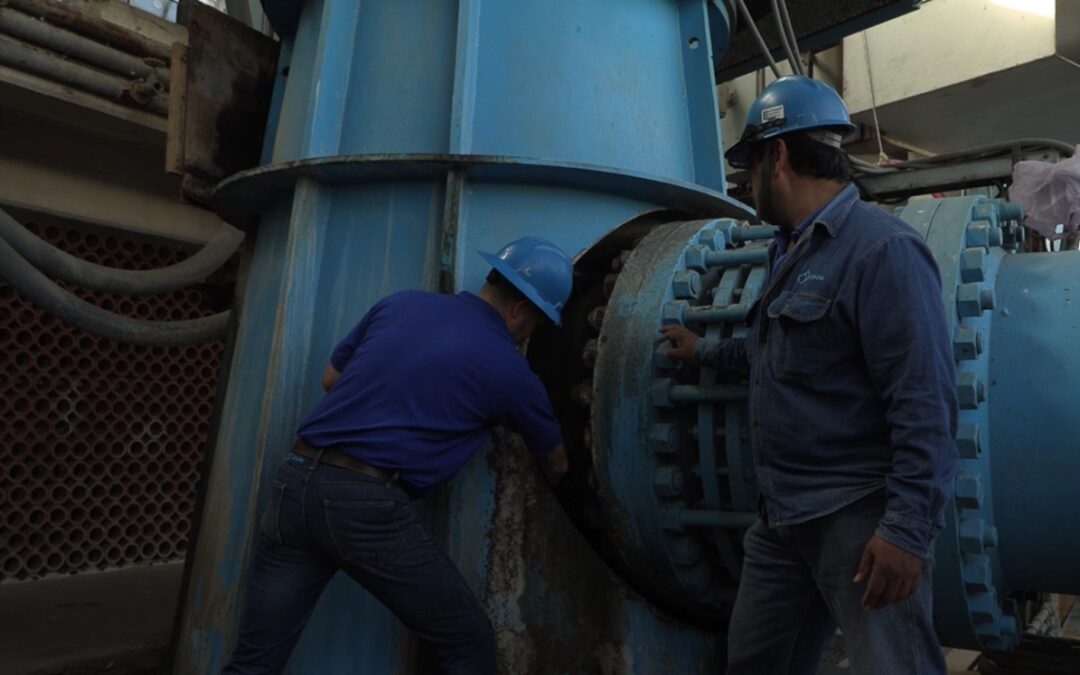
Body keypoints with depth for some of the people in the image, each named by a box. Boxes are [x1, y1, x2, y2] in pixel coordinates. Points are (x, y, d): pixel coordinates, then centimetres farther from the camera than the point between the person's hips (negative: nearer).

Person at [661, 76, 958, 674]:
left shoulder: (882, 249, -16)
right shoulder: (789, 250, 15)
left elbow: (924, 406, -21)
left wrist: (908, 528, -23)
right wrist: (701, 351, 39)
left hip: (858, 517, -9)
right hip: (781, 515, 9)